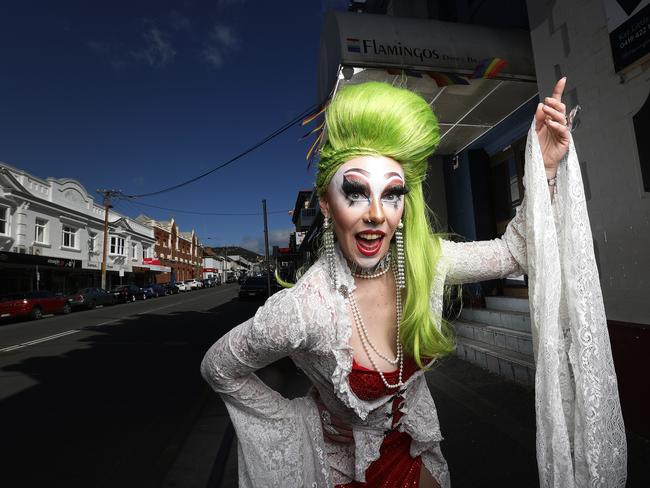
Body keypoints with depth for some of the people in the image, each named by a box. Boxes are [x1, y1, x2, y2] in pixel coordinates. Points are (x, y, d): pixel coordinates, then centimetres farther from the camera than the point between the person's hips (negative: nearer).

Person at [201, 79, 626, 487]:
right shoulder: (301, 310, -35)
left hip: (415, 441, 4)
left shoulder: (426, 262, -23)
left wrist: (545, 168, -21)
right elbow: (219, 369, -19)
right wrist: (292, 419, -11)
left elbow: (516, 251, -9)